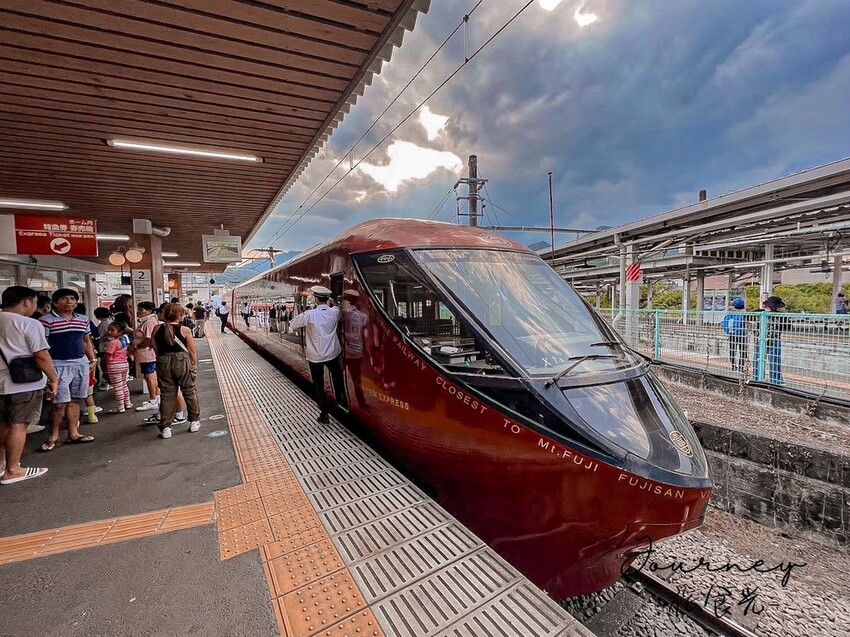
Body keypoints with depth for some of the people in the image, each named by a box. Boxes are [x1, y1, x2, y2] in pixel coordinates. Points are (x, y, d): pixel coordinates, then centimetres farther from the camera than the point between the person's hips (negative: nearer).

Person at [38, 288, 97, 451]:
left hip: (81, 364, 6)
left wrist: (92, 360, 15)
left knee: (74, 400, 11)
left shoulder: (83, 320, 12)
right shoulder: (47, 320, -7)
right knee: (60, 403, -4)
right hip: (59, 366, -5)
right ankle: (53, 436, 14)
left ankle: (73, 433, 19)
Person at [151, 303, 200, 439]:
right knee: (189, 391, 13)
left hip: (163, 362, 3)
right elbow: (192, 351, -3)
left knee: (167, 394, 10)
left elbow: (155, 349, 5)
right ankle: (194, 421, 23)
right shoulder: (185, 330, -6)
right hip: (182, 361, -3)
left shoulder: (157, 329, 3)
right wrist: (194, 365, 8)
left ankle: (165, 428, 13)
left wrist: (162, 360, 14)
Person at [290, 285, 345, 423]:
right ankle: (341, 398, 42)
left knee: (318, 384, 9)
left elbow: (293, 325, -6)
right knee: (337, 376, 29)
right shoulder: (334, 312, -8)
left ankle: (324, 414, 13)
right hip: (332, 353, 3)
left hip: (315, 356, -3)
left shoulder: (310, 314, -19)